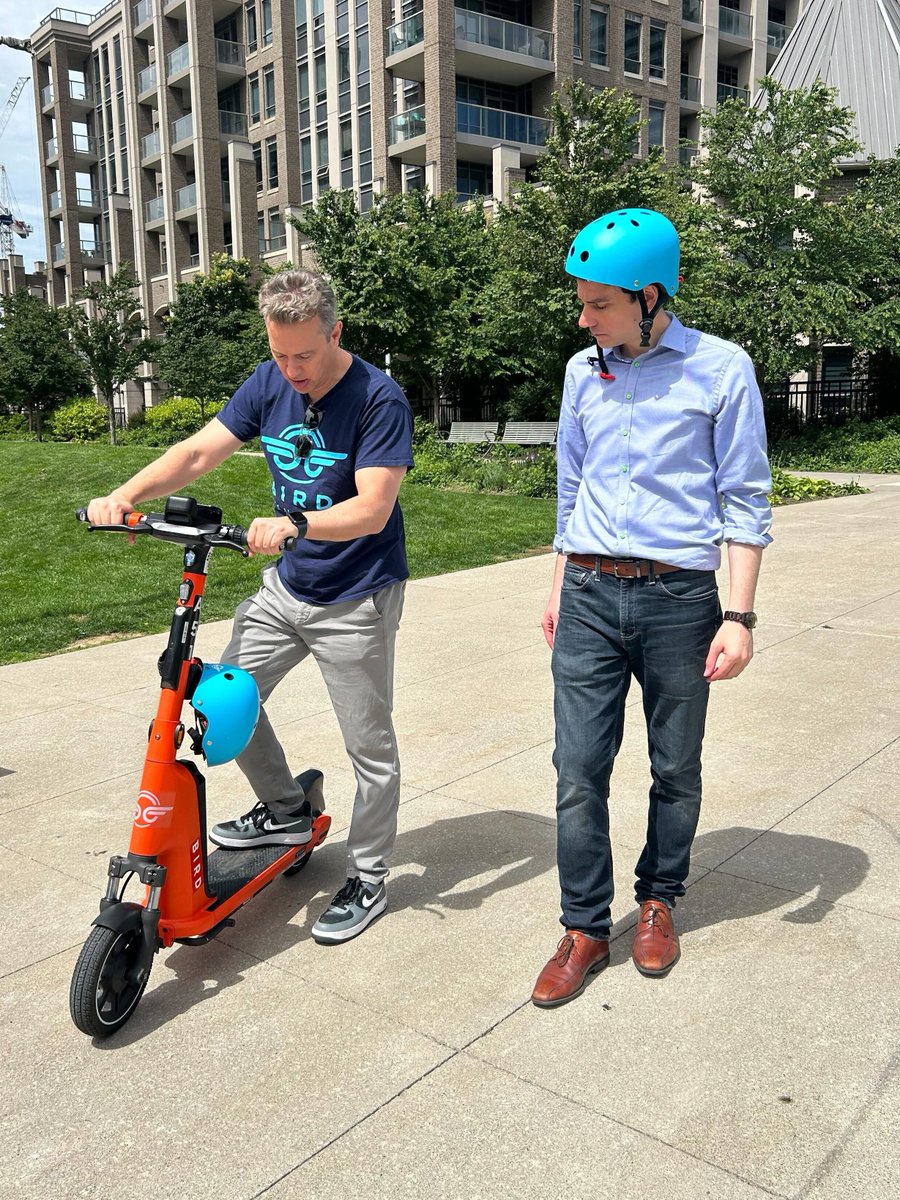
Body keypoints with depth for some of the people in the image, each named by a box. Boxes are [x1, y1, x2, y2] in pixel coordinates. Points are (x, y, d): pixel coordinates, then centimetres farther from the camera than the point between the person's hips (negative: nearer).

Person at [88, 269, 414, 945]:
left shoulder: (379, 400, -18)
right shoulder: (269, 385, 0)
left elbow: (372, 508, -26)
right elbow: (200, 452, -3)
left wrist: (293, 524, -41)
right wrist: (126, 495, -18)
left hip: (356, 601, -6)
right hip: (286, 587, 6)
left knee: (369, 746, 4)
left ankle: (368, 879, 22)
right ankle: (288, 809, 32)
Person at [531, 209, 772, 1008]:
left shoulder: (721, 369, -3)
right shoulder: (583, 371, 9)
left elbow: (744, 502, -2)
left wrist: (739, 617, -8)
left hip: (679, 599, -3)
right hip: (590, 598, 3)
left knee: (676, 770, 11)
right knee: (579, 771, 1)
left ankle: (659, 900, 33)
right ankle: (585, 929, 15)